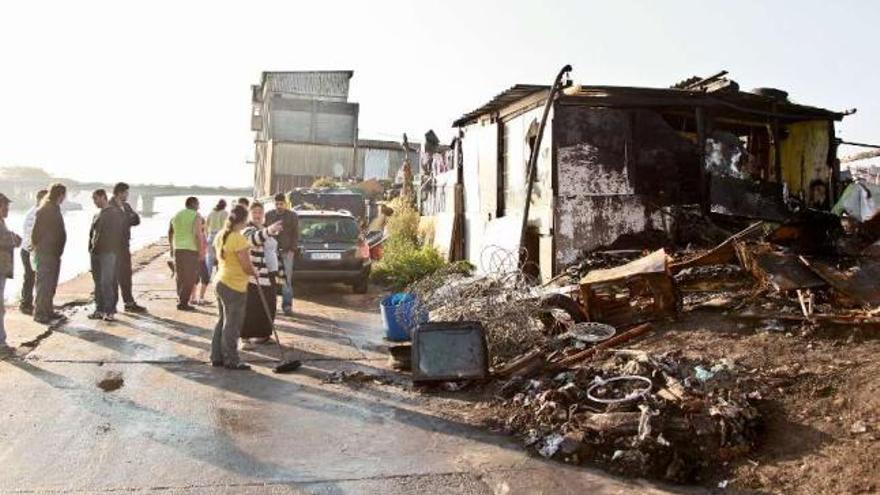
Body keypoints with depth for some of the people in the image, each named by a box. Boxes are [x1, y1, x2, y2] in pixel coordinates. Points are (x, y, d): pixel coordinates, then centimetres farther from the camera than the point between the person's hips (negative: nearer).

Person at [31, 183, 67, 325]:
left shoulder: (55, 209, 14)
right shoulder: (43, 211, -13)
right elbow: (36, 233, -15)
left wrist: (59, 250, 14)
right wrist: (37, 248, -12)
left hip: (54, 254, 9)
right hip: (45, 254, -9)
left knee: (51, 285, 15)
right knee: (43, 284, -5)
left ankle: (48, 311, 23)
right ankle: (39, 313, 0)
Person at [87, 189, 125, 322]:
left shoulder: (117, 212, -3)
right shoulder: (97, 215, 19)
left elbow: (121, 232, -9)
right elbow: (91, 233, 22)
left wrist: (119, 249, -14)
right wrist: (91, 249, 12)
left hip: (109, 252, -7)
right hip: (95, 252, 7)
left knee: (108, 282, -9)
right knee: (98, 282, 10)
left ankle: (110, 311, -3)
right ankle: (99, 310, 17)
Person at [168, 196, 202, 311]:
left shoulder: (176, 215, 12)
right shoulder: (196, 216, -8)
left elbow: (170, 232, 18)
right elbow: (197, 235, -17)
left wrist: (172, 247, 28)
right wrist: (200, 251, -13)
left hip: (177, 249, 6)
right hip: (191, 250, -6)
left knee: (180, 275, 19)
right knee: (190, 277, 0)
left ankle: (180, 298, 26)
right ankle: (183, 303, 0)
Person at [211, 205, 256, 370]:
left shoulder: (220, 235, 7)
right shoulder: (239, 239, -21)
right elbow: (247, 267, -20)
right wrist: (255, 272, -1)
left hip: (221, 282, 9)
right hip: (235, 287, -9)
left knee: (223, 321, 18)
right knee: (232, 325, 2)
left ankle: (217, 357, 25)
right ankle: (231, 361, 11)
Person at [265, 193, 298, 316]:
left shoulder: (292, 215, 5)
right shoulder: (269, 215, 11)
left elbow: (295, 234, 2)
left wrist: (292, 250, -8)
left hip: (287, 252, -2)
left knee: (287, 280, -3)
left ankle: (287, 305, 1)